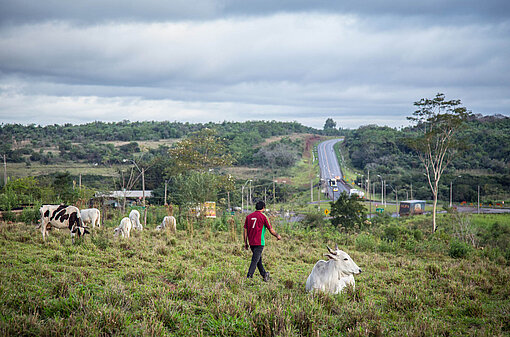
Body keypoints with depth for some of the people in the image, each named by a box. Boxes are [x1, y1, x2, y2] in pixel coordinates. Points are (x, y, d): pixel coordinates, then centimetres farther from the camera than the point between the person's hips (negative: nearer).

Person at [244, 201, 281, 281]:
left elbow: (245, 230, 9)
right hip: (259, 243, -6)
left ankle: (264, 274, 30)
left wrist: (245, 243, 14)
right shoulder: (263, 216, -5)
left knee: (259, 259, 18)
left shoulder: (249, 216, 9)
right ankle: (249, 277, -11)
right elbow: (271, 230, -2)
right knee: (255, 260, -6)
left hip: (251, 242, 6)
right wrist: (277, 236, 16)